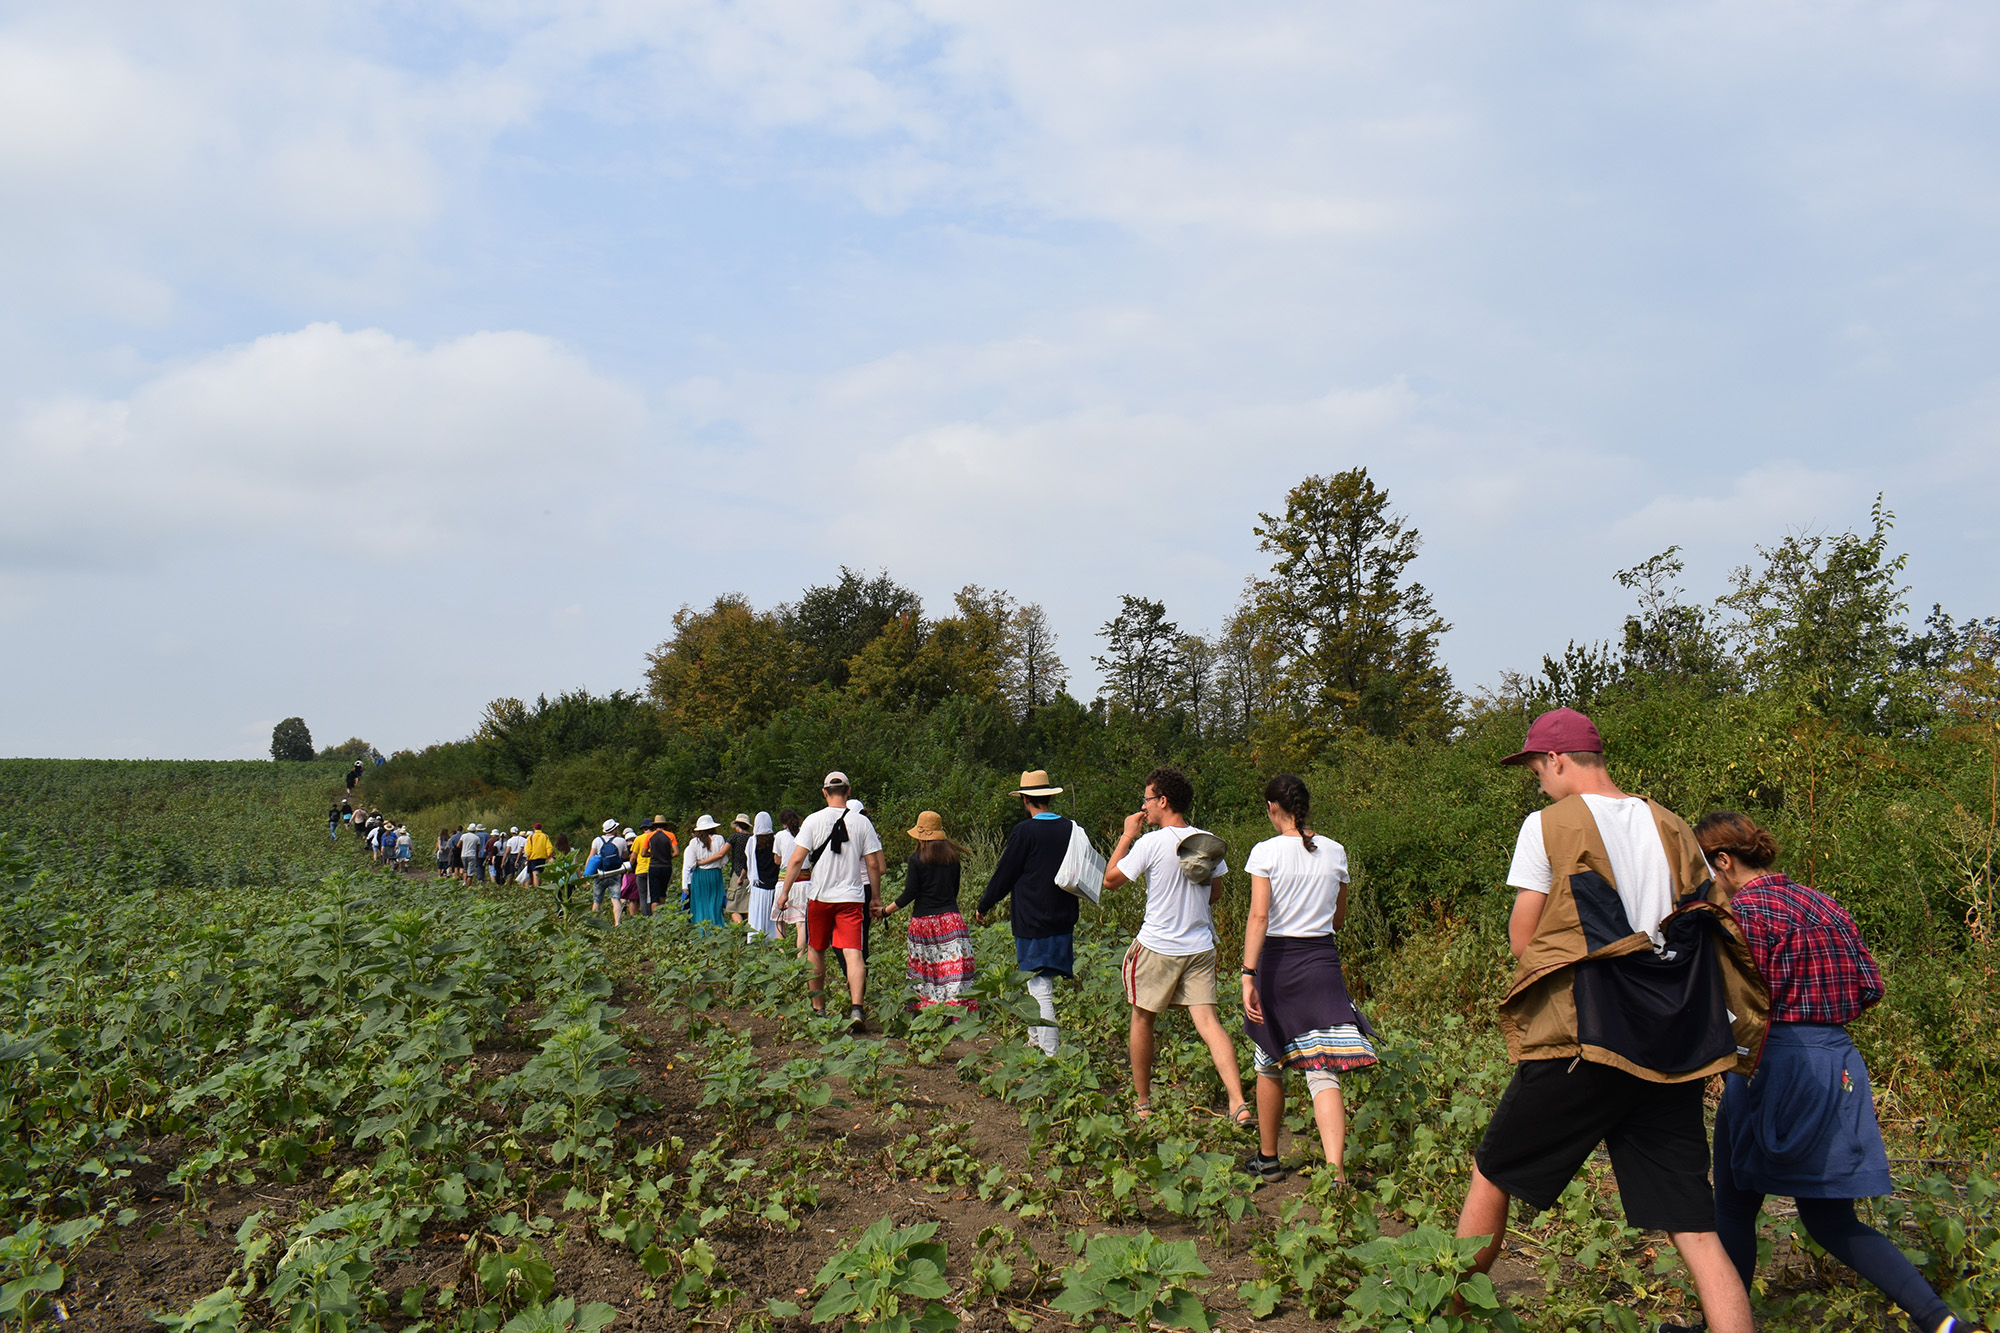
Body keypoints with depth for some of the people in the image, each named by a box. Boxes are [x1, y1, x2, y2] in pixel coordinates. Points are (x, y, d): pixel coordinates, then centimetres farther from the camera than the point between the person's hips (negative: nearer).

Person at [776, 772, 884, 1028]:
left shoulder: (814, 820, -3)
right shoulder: (862, 822, -1)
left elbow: (797, 859, -7)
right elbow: (874, 865, 1)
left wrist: (784, 891, 2)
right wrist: (876, 897, 12)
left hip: (819, 896, 0)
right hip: (853, 897, 0)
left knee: (815, 950, 17)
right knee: (853, 952, -6)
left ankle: (818, 1008, 25)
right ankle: (856, 1006, -24)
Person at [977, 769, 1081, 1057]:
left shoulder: (1024, 831, -14)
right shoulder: (1071, 829, 3)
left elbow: (1004, 875, -7)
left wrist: (982, 907, 10)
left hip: (1033, 924, -6)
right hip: (1063, 922, 6)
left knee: (1041, 992, -4)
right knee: (1037, 987, 21)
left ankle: (1050, 1058, -4)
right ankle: (1036, 1044, 29)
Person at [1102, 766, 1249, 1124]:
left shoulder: (1150, 843, -15)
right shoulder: (1209, 843, 1)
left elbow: (1110, 879, -5)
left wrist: (1127, 835, 1)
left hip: (1157, 947, -4)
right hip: (1200, 947, 4)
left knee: (1143, 1019, 13)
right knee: (1208, 1020, 2)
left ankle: (1142, 1102, 23)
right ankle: (1238, 1104, -11)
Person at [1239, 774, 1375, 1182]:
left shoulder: (1266, 852, -7)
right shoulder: (1335, 852, 4)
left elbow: (1259, 916, -16)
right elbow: (1338, 918, 14)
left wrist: (1248, 976, -19)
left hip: (1277, 961, -2)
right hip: (1323, 961, 2)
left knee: (1270, 1066, 16)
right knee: (1323, 1075, -3)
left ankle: (1267, 1158, 30)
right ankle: (1335, 1170, -18)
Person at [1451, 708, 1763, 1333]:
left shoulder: (1548, 825, -3)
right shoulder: (1673, 828, 11)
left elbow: (1522, 939, 0)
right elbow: (1719, 926, 13)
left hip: (1582, 1045, -4)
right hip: (1672, 1054, 4)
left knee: (1492, 1175, 15)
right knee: (1697, 1231, 5)